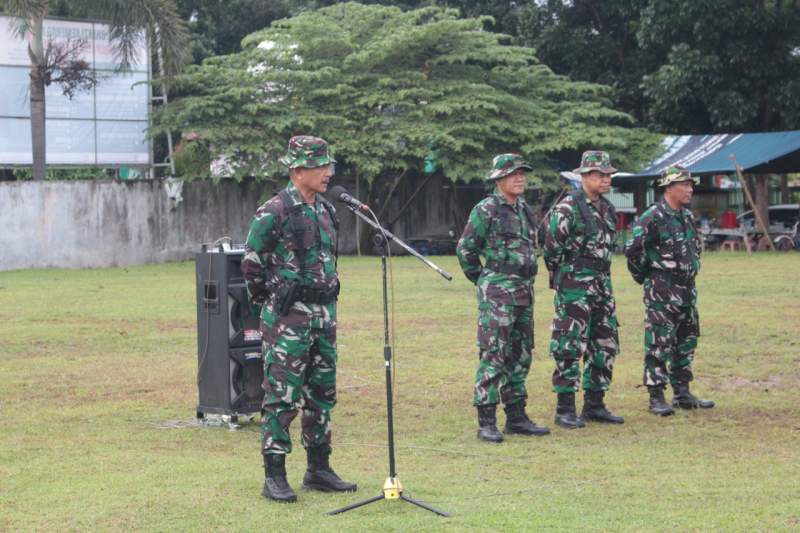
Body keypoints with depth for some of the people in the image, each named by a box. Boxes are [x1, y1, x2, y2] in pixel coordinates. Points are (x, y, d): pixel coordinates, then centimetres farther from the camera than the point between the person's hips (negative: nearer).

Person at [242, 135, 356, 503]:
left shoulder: (326, 210, 12)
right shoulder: (275, 211, -12)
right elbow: (251, 264, -7)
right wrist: (269, 301, 0)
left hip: (324, 314, 8)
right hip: (288, 317, -8)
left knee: (322, 393, 12)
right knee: (282, 396, -5)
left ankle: (319, 470, 21)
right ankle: (274, 477, -1)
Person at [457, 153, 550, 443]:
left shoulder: (525, 210, 15)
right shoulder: (486, 209, -9)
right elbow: (465, 248, -6)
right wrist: (482, 280, 2)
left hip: (524, 291, 8)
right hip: (497, 293, -8)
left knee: (520, 355, 11)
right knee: (493, 355, -9)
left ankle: (516, 416, 19)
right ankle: (486, 422, -8)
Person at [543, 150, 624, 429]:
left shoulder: (608, 209, 13)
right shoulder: (568, 207, -13)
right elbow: (552, 246, -12)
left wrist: (602, 276, 19)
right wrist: (560, 276, 0)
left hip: (602, 283, 8)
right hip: (574, 286, -8)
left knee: (605, 345, 10)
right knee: (570, 347, -6)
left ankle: (594, 405, 19)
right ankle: (565, 409, -2)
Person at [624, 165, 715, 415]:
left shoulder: (687, 217, 12)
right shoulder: (653, 217, -14)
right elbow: (632, 250, -16)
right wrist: (645, 276, -5)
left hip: (687, 289, 8)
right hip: (662, 293, -8)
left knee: (686, 342, 12)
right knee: (659, 344, -5)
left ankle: (682, 393, 21)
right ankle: (656, 397, -1)